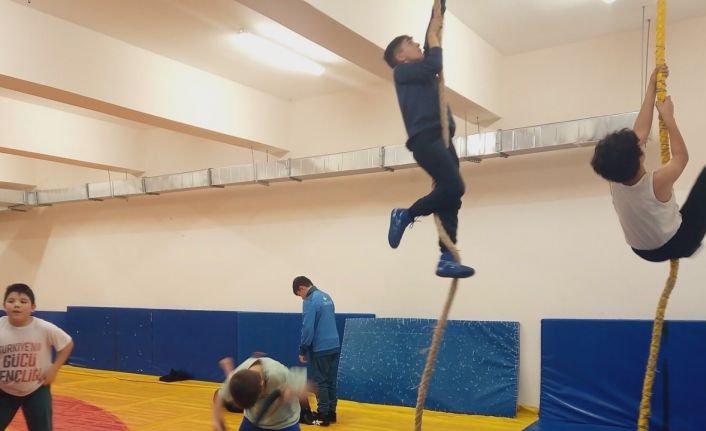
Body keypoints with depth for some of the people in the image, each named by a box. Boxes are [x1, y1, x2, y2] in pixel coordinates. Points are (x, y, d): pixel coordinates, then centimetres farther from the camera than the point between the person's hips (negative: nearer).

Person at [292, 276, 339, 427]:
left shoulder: (310, 301, -13)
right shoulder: (326, 297, 12)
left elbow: (308, 328, -17)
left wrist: (303, 350, -8)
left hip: (320, 349, -7)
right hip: (334, 346, 8)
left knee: (320, 382, 2)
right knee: (331, 381, 13)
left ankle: (323, 416, 6)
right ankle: (331, 413, 19)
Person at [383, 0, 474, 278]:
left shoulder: (421, 72, 27)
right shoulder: (402, 72, 4)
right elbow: (434, 65, -10)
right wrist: (433, 32, 4)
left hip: (441, 138, 9)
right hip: (425, 138, -9)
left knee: (451, 196, -1)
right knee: (454, 187, -24)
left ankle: (447, 259, -3)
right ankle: (406, 215, -6)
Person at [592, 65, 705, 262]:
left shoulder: (614, 181, -21)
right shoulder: (657, 183, -35)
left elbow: (640, 131, -12)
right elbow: (681, 155, -13)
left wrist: (652, 87, -8)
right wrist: (668, 116, -9)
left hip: (644, 251, 5)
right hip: (679, 245, -5)